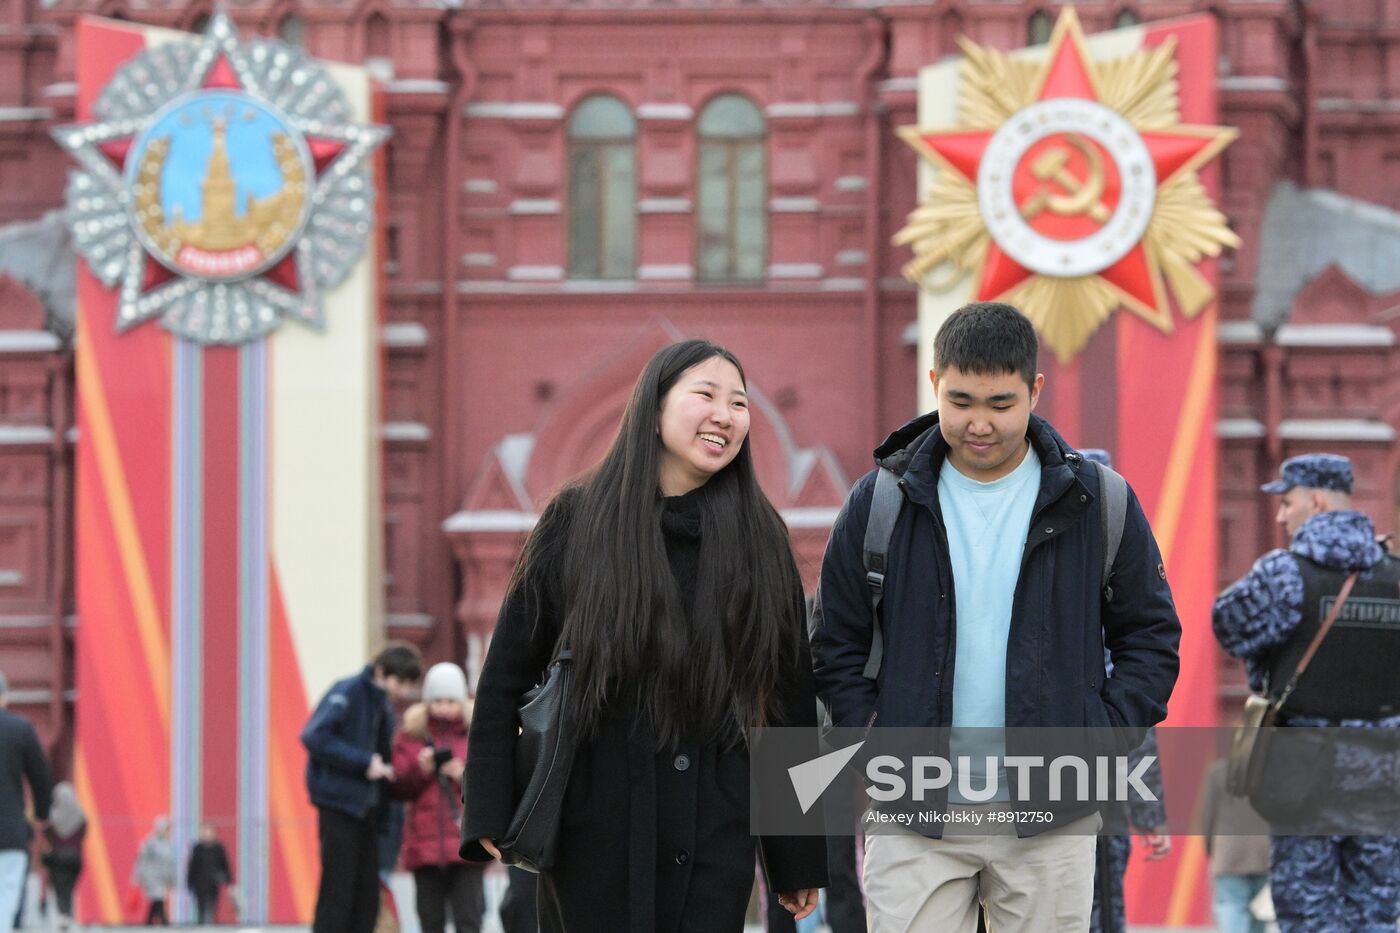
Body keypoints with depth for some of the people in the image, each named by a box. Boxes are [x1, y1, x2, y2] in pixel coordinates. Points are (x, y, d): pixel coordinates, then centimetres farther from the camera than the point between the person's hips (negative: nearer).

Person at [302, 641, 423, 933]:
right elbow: (315, 737, -20)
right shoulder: (347, 694, -9)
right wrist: (364, 762, -20)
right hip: (339, 802, -8)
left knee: (367, 900, 6)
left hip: (367, 807, 8)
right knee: (337, 895, -8)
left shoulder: (384, 707, 17)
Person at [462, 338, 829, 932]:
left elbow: (792, 701, 7)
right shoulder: (577, 521, 1)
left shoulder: (759, 540, 6)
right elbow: (506, 678, 2)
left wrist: (799, 858, 6)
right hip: (593, 829, -1)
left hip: (715, 835, 1)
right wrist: (491, 816, -6)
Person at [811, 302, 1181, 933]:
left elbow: (1151, 635, 9)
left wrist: (1103, 739, -3)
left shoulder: (1097, 502, 1)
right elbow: (837, 643, 9)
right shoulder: (881, 502, 2)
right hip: (913, 819, 0)